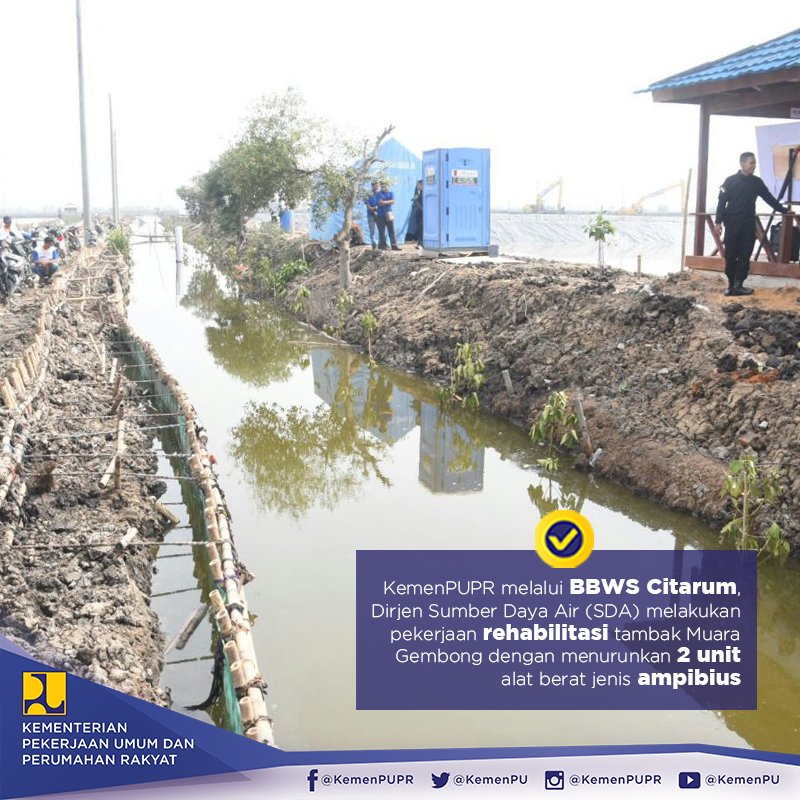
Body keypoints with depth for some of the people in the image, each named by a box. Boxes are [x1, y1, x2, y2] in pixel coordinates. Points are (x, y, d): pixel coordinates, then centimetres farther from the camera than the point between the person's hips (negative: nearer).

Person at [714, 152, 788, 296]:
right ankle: (731, 285, 6)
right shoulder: (730, 181, -2)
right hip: (732, 224, -3)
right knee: (730, 256, -1)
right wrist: (718, 221, -9)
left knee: (745, 256, -2)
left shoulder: (757, 182, 9)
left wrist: (784, 210, 16)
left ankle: (738, 285, -1)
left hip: (748, 225, 3)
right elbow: (722, 202, -2)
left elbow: (769, 198, 17)